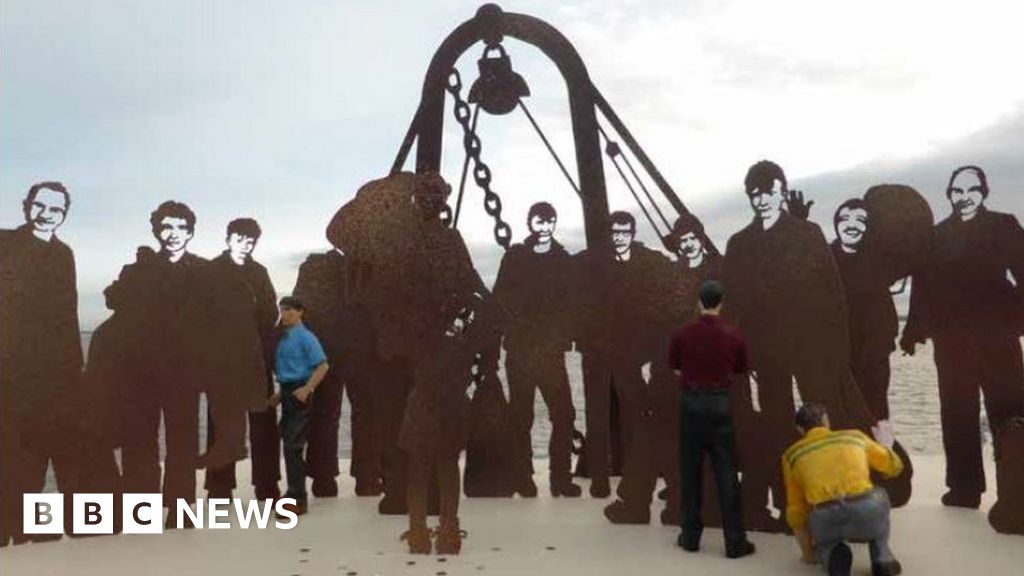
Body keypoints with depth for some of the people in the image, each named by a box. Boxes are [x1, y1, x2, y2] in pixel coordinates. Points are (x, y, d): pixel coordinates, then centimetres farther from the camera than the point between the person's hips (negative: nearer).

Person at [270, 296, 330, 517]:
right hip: (287, 394, 8)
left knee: (293, 445, -10)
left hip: (299, 394, -8)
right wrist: (281, 392, 13)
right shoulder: (284, 337, 14)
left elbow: (323, 366, -15)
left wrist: (307, 389, -21)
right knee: (289, 443, 13)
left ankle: (297, 499, -4)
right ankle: (295, 494, 25)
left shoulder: (305, 337, -10)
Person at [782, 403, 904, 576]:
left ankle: (834, 556, 3)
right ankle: (882, 559, 21)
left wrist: (808, 553, 47)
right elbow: (894, 467, 43)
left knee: (824, 543, 39)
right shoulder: (855, 437, 27)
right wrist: (886, 444, 66)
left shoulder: (792, 454, 25)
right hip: (866, 513, 1)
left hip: (827, 521, -1)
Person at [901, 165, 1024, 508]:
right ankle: (964, 487, 15)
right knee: (957, 416, 7)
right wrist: (913, 330, 1)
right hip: (951, 339, 3)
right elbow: (922, 288, 7)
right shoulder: (936, 236, 11)